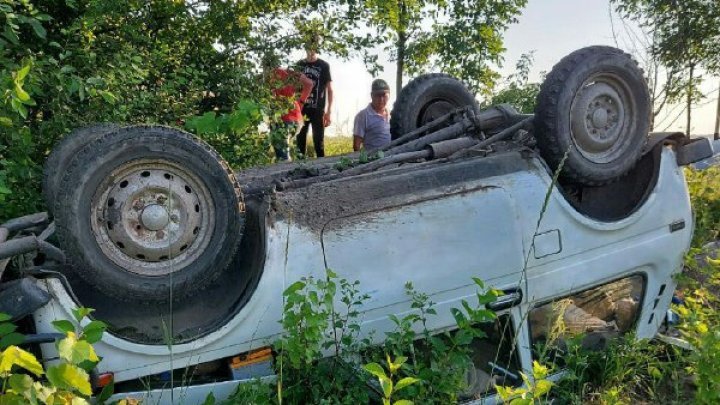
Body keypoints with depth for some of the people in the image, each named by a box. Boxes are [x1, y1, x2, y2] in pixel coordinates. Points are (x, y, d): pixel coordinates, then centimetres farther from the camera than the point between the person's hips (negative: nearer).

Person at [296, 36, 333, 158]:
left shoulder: (324, 65, 0)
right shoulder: (300, 65, 9)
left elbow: (329, 90, -1)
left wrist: (328, 112, -7)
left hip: (317, 110, -3)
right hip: (301, 108, 3)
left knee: (318, 140, -2)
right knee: (300, 139, 7)